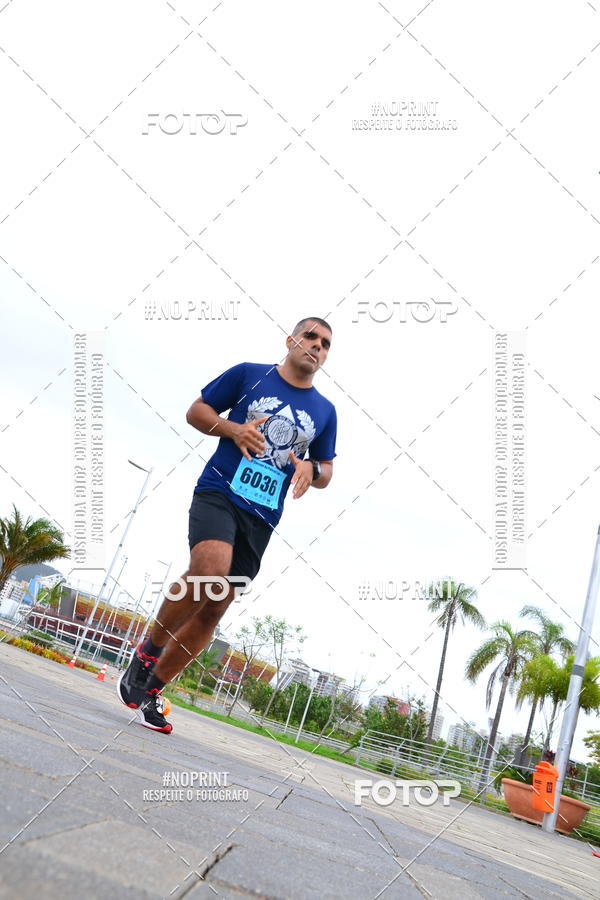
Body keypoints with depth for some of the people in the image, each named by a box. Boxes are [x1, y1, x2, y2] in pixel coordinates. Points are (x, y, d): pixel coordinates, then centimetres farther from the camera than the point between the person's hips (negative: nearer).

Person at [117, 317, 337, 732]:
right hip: (219, 492, -4)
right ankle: (148, 650, -6)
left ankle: (151, 690, 17)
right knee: (210, 572, -31)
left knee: (214, 609, 2)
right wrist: (233, 429, -9)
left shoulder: (325, 411, 14)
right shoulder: (249, 374, 6)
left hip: (261, 518, 4)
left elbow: (326, 472, 20)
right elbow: (196, 410, 9)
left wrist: (310, 468, -4)